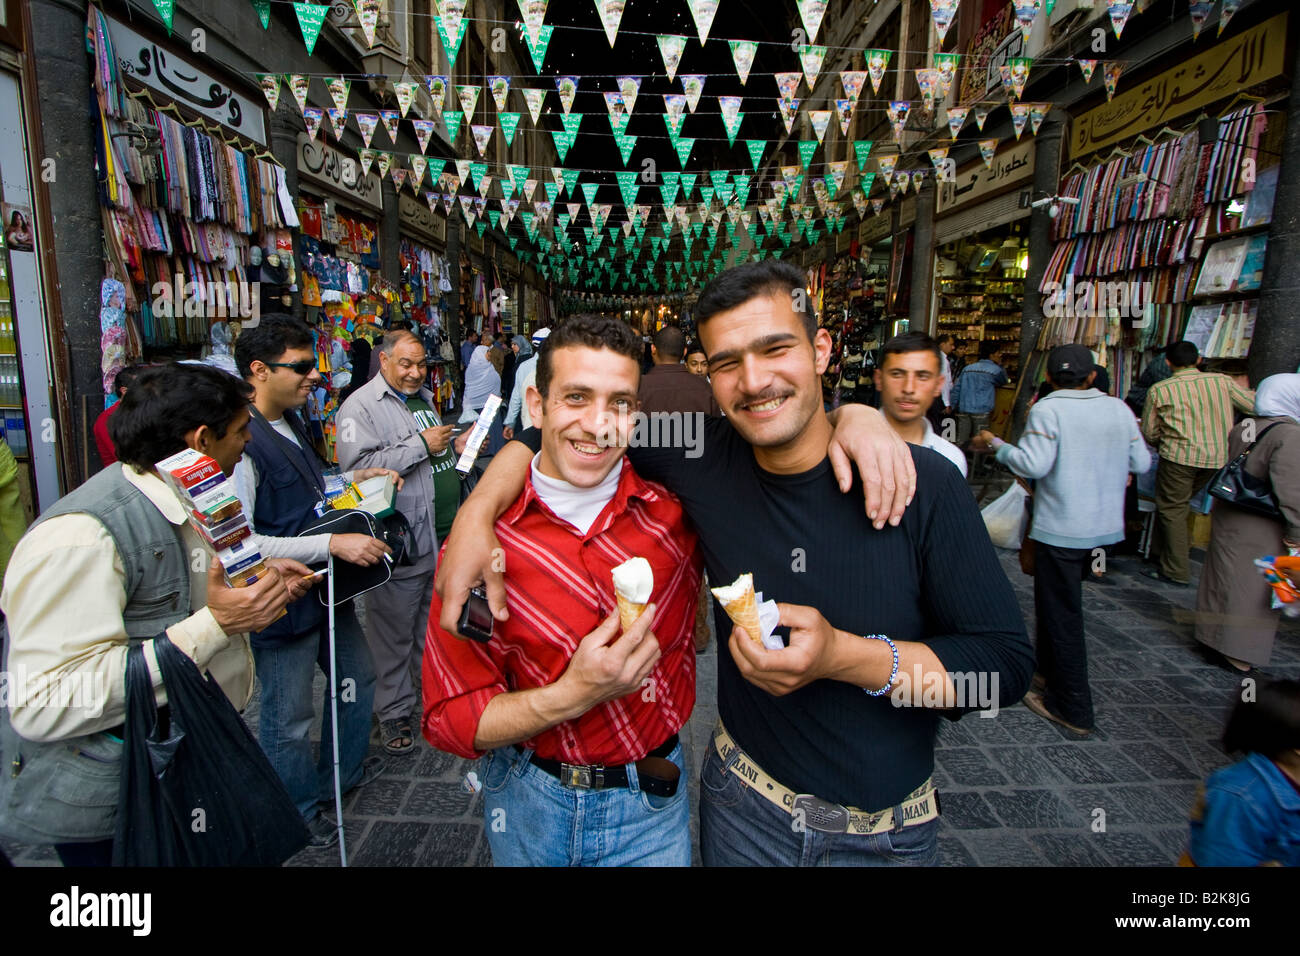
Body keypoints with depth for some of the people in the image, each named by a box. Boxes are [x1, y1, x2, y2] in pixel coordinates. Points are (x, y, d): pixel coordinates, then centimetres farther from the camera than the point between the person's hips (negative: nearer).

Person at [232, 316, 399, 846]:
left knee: (358, 678, 24)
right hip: (282, 604, -9)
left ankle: (341, 774, 48)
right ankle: (299, 813, 35)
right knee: (288, 718, 11)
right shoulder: (240, 440, -25)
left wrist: (353, 479, 5)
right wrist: (333, 544, -31)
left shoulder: (290, 421, 6)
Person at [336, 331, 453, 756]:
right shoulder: (360, 406, -11)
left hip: (436, 536, 7)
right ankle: (394, 711, 22)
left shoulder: (424, 399, 15)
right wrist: (421, 445, -21)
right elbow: (358, 466, -25)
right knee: (393, 630, 5)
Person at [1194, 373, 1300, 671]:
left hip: (1226, 515, 7)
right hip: (1258, 528, -7)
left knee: (1224, 577, 17)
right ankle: (1239, 650, 13)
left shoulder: (1241, 428, 5)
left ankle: (1213, 636, 31)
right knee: (1253, 586, 4)